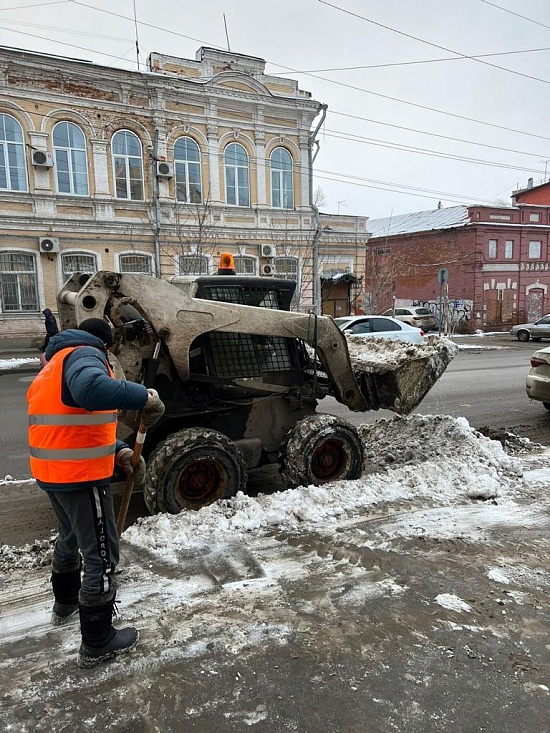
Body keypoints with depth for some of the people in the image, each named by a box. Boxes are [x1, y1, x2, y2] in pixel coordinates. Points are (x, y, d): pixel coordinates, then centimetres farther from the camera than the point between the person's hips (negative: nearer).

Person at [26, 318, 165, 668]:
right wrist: (144, 396, -31)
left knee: (70, 537, 30)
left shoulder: (57, 363, 19)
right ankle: (97, 644, 15)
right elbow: (91, 389, -41)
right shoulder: (85, 355, -14)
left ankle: (65, 602, 52)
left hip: (53, 472, 10)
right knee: (101, 556, 2)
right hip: (80, 476, -10)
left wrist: (120, 450, 4)